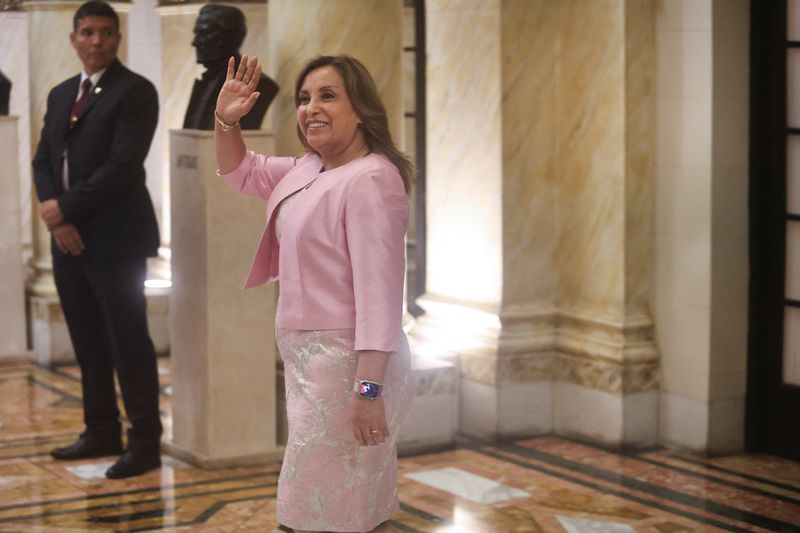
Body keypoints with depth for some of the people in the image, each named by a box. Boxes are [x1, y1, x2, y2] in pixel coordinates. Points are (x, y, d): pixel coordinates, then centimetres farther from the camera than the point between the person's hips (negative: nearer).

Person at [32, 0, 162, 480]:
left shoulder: (136, 92, -7)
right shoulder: (61, 94, 16)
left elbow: (122, 166, -16)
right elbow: (44, 160, 12)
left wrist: (66, 208, -12)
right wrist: (56, 219, -4)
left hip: (115, 240, -7)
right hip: (68, 239, 7)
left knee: (129, 343, -3)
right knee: (88, 344, 12)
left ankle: (146, 443, 4)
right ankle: (102, 433, 23)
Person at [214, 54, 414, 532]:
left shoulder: (370, 179, -18)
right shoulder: (309, 170, 12)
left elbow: (379, 290, -24)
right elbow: (241, 172, 28)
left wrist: (369, 388, -28)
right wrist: (227, 121, 7)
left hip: (348, 364, -10)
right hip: (311, 361, 10)